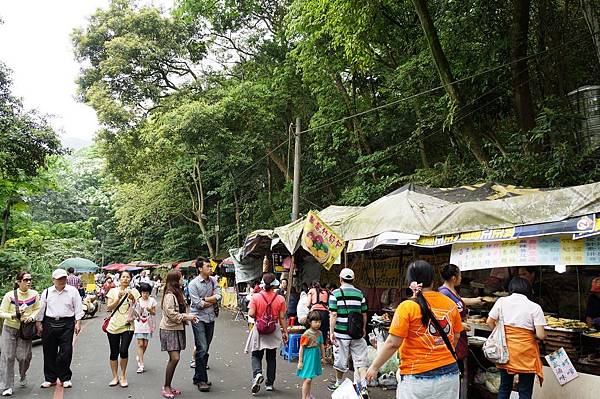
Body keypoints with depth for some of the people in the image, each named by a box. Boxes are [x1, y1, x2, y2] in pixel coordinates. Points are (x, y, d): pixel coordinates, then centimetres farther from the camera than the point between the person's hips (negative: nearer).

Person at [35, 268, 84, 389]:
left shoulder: (73, 291, 2)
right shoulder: (47, 292, 7)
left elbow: (78, 308, 3)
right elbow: (41, 309, 11)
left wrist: (78, 323, -2)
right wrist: (39, 323, 6)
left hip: (67, 324, -2)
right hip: (49, 323, 2)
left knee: (66, 352, -2)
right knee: (49, 353, 7)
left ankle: (65, 378, 11)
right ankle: (50, 379, 20)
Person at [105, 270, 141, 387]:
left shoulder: (134, 291, 5)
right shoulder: (113, 291, 5)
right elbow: (109, 308, -3)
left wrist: (133, 300, -14)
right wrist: (119, 298, -15)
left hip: (128, 326, -1)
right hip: (113, 326, 1)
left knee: (124, 351, -13)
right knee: (114, 353, 6)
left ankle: (123, 376, 8)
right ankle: (115, 377, 22)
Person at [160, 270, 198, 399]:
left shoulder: (177, 293, 12)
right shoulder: (169, 295, -17)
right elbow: (172, 315, -20)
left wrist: (189, 317, 2)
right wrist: (187, 317, -13)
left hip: (177, 329, 9)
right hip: (169, 330, -9)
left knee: (174, 359, 9)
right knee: (174, 358, -12)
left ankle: (168, 386, 18)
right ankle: (166, 387, 0)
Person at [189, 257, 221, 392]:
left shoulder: (213, 280, 6)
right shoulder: (193, 284, -9)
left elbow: (218, 296, -5)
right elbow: (198, 304, -15)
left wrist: (205, 300, -13)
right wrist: (212, 301, -5)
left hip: (210, 318, 5)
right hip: (199, 318, -5)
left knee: (205, 349, 11)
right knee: (202, 348, -10)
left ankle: (198, 377, 22)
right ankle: (202, 380, -3)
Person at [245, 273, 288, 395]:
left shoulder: (256, 297, -11)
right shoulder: (280, 299, -9)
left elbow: (251, 314, -15)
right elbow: (282, 318, -6)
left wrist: (257, 317, 7)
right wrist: (285, 331, 4)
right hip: (274, 331, 1)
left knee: (256, 355, 12)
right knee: (271, 357, 14)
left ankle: (257, 374, -15)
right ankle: (269, 384, 20)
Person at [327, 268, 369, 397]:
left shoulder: (335, 294, -6)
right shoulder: (360, 294, 3)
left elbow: (333, 315, -11)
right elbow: (364, 314, 7)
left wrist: (331, 332, -6)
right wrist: (363, 329, 21)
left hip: (341, 333, -2)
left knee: (340, 361, 12)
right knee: (361, 360, 5)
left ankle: (339, 383, 30)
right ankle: (363, 388, -4)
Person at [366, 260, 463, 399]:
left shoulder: (407, 307, -13)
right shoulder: (450, 304, 1)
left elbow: (393, 343, -13)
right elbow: (456, 337, 11)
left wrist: (374, 367, -2)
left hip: (419, 378, -4)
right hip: (450, 374, 4)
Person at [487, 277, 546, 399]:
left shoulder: (501, 301, 1)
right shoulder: (535, 307, -6)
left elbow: (490, 322, 3)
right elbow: (541, 335, -10)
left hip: (506, 349, 3)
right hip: (525, 352, -3)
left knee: (504, 388, 17)